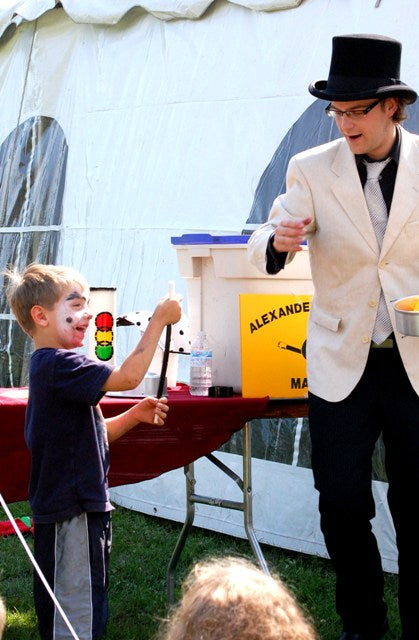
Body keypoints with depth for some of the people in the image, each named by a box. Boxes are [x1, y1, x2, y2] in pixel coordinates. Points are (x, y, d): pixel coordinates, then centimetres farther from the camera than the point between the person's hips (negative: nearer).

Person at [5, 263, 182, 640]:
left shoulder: (50, 367, 16)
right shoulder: (59, 365, -18)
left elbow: (93, 435, 20)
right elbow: (127, 376, -27)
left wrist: (134, 416, 6)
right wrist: (159, 320, -19)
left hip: (79, 507, 11)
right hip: (71, 513, -11)